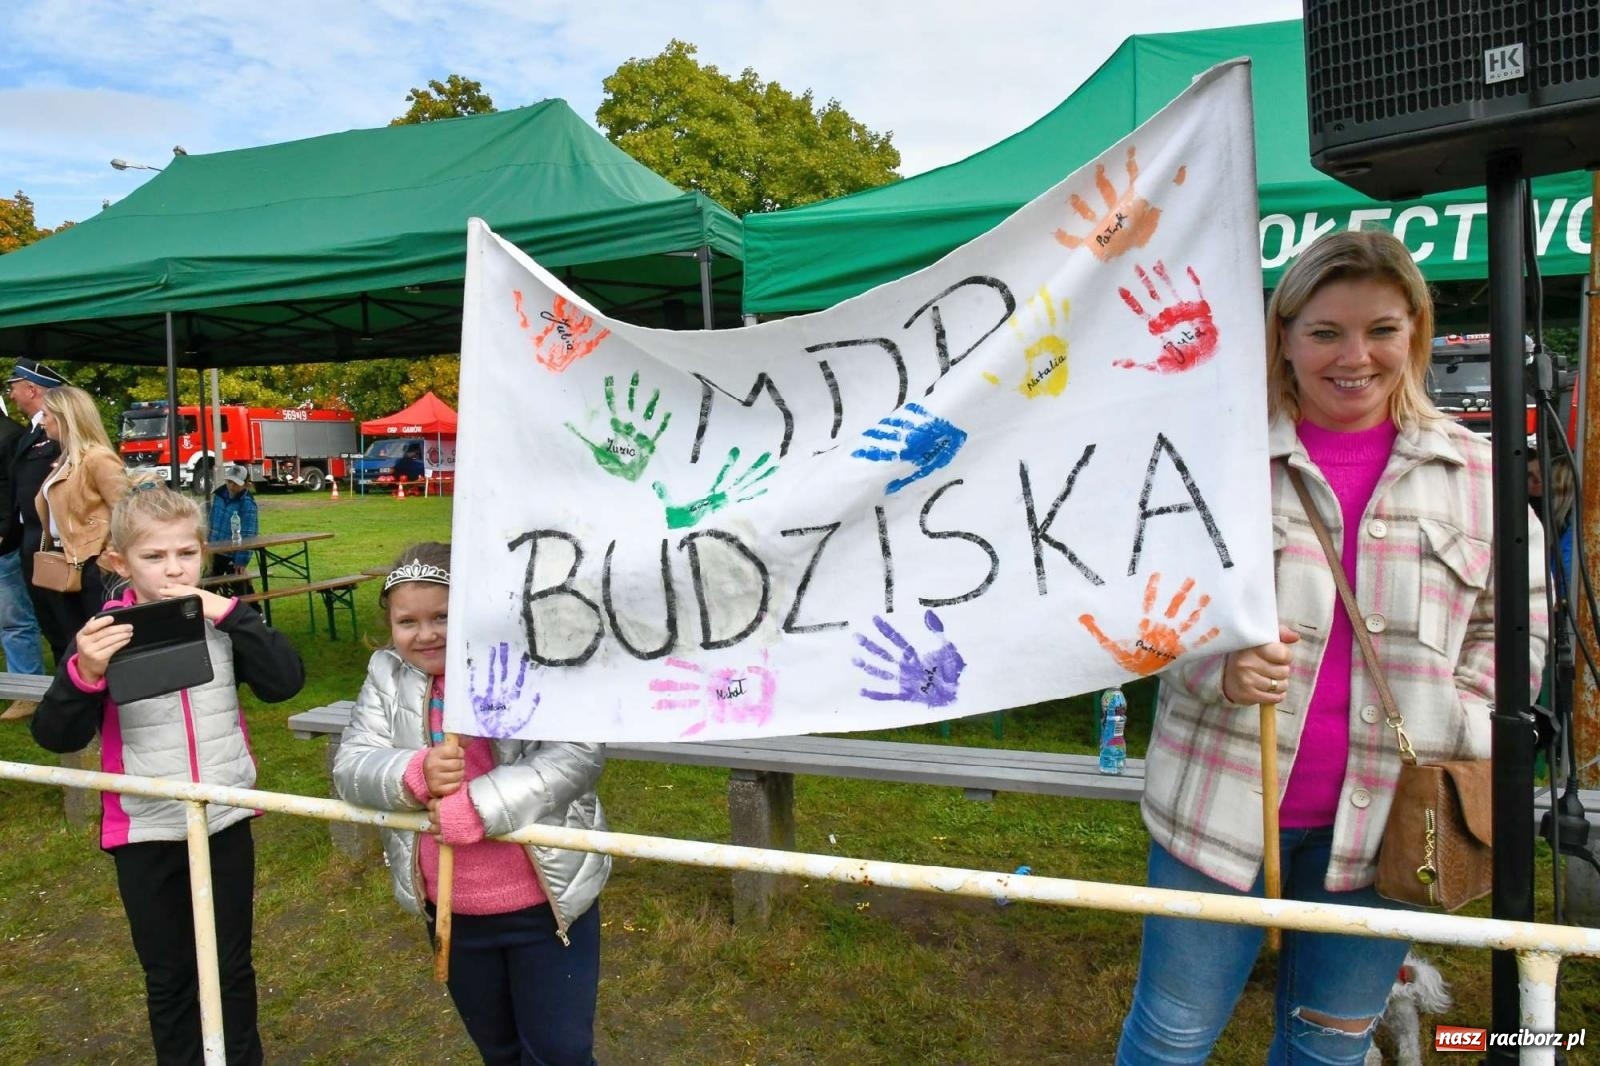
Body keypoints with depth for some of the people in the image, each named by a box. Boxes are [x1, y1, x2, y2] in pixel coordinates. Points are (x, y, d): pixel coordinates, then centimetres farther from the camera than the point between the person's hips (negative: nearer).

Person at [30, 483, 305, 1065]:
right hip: (145, 833, -1)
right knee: (168, 975, 17)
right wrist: (84, 673, -28)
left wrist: (230, 614, -20)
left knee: (232, 966, 17)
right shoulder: (104, 633, -8)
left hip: (225, 821, 1)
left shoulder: (219, 621, -4)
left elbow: (285, 680, -13)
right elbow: (56, 736, -10)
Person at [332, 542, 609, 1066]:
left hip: (546, 901, -5)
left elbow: (580, 752, -23)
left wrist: (478, 806, -30)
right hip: (451, 909, 5)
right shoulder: (387, 675, 1)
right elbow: (350, 767, -5)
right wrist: (414, 774, -27)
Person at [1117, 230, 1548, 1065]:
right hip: (1224, 798, -2)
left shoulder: (1473, 469, 3)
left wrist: (1458, 742, 0)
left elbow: (1510, 621, 12)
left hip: (1389, 812, 3)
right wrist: (1216, 664, -20)